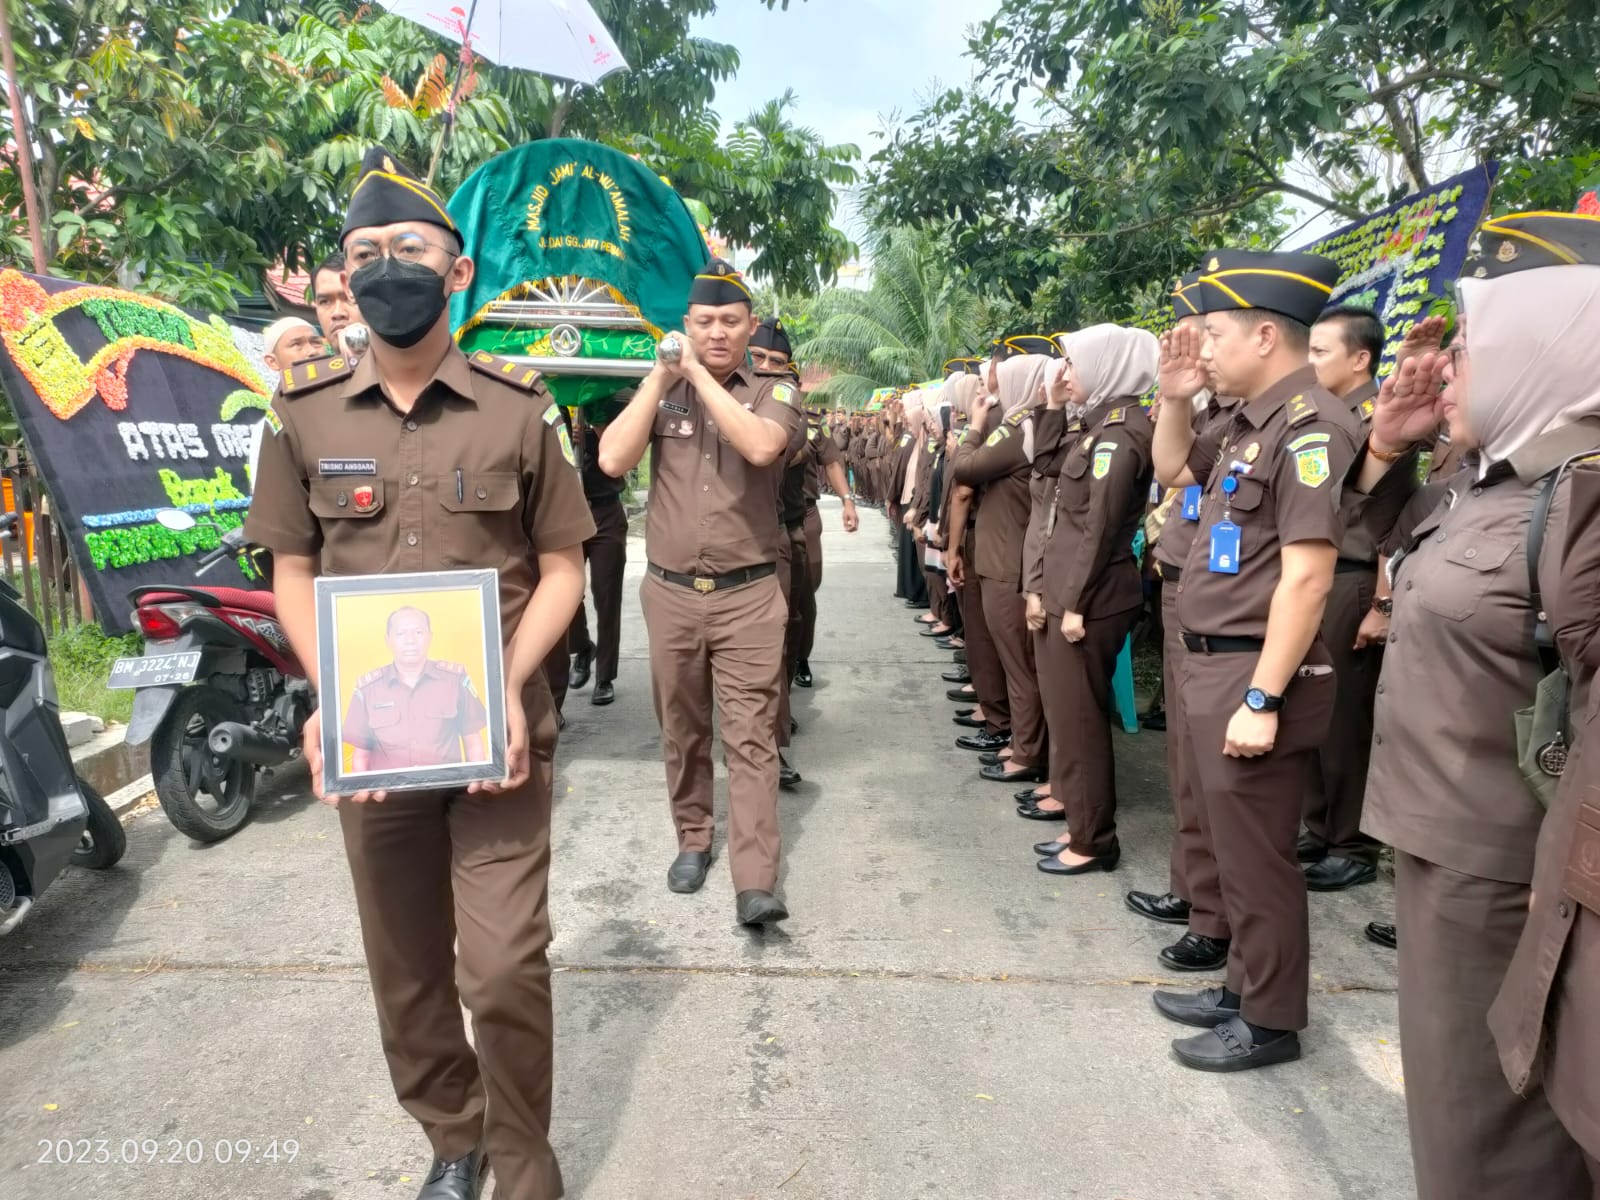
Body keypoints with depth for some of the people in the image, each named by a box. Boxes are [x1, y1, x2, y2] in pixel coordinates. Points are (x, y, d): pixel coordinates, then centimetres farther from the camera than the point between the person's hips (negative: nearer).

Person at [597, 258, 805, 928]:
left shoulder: (773, 394, 2)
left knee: (750, 736, -4)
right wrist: (661, 376, -7)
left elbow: (761, 448, -22)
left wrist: (700, 373, -14)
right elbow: (612, 461, -9)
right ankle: (692, 839, 32)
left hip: (749, 596, -2)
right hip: (671, 593, 3)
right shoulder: (660, 393, 7)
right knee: (682, 731, 14)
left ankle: (755, 882, -2)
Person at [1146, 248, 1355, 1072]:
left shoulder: (1309, 426, -17)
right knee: (1231, 847, 20)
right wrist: (1174, 398, 11)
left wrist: (1263, 698, -24)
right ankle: (1243, 987, 36)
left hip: (1252, 673, -10)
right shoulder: (1249, 425, 11)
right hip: (1210, 664, 10)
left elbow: (1307, 577, -23)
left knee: (1256, 857, 4)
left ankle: (1271, 1021, 22)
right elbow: (1172, 472, 29)